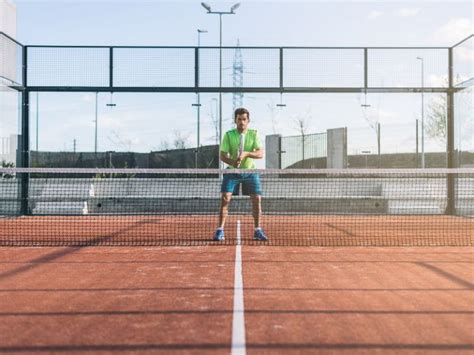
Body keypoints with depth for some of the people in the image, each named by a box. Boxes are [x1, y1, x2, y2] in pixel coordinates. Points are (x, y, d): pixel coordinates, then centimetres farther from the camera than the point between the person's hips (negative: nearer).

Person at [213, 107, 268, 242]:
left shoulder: (254, 134, -2)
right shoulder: (228, 135, -5)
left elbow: (261, 153, -12)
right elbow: (222, 155, -6)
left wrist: (246, 153, -29)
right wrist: (232, 162, -26)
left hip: (250, 171, 1)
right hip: (232, 171, -1)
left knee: (257, 199, -4)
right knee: (225, 199, -11)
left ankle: (257, 231, 12)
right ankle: (220, 230, -2)